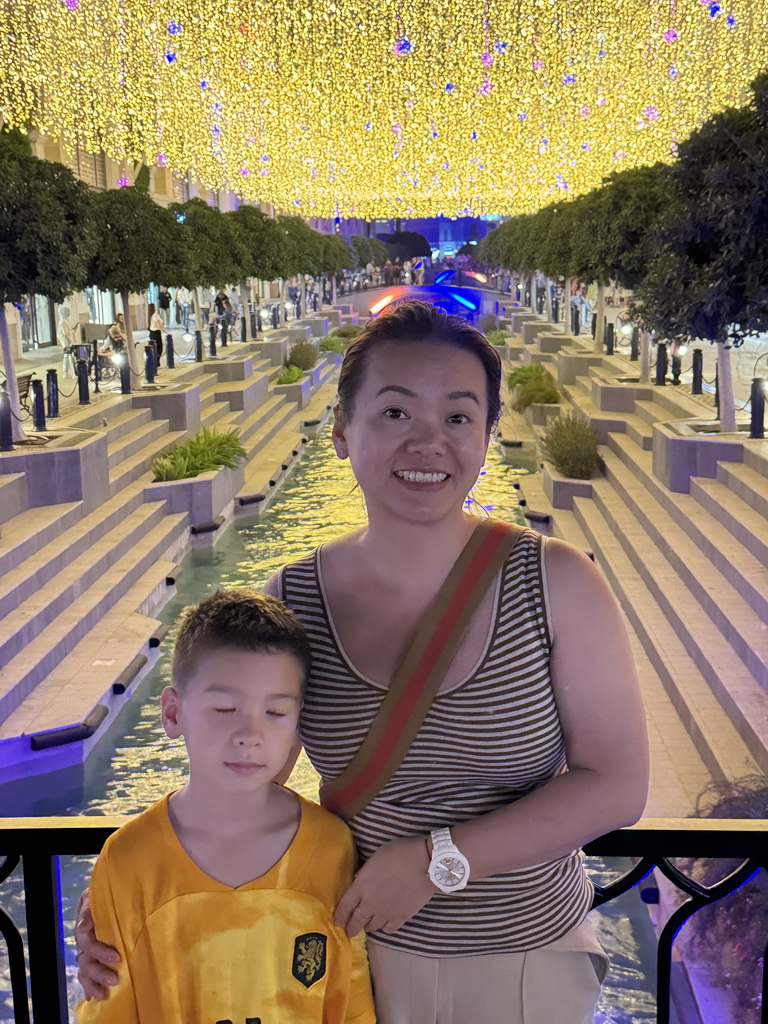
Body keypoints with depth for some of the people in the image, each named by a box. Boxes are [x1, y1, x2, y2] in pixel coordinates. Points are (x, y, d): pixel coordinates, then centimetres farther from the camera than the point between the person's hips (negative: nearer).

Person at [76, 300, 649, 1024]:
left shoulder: (556, 584, -16)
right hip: (362, 954, 1)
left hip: (530, 962, -1)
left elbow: (616, 786, -15)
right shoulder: (291, 603, -12)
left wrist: (437, 860, -21)